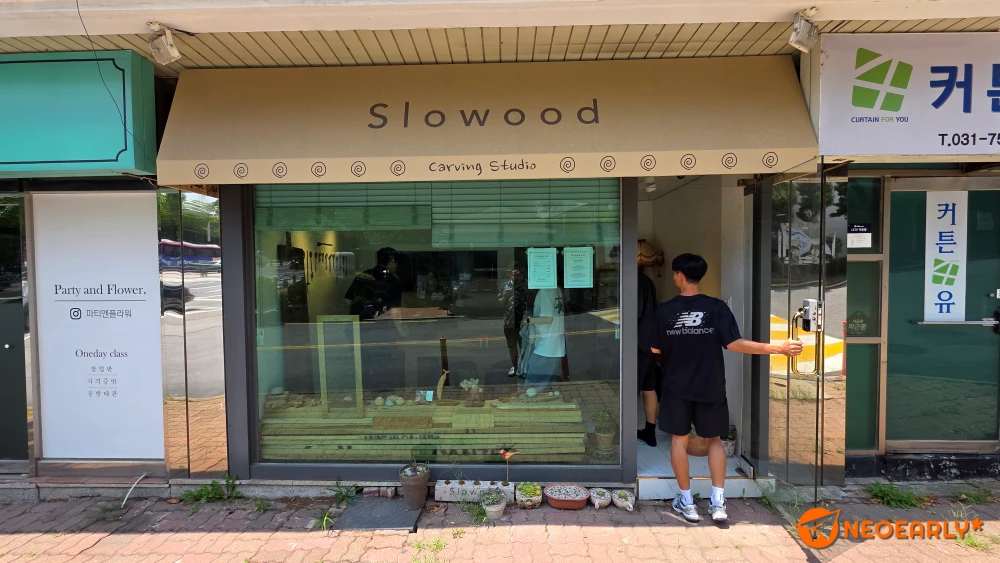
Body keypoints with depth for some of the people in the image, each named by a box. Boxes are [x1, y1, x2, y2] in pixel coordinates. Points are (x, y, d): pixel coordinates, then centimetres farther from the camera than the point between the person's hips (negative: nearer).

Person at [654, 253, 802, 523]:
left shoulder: (664, 310, -9)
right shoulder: (717, 307, -10)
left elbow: (656, 350, -3)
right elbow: (734, 344, -18)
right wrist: (777, 347, -14)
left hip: (677, 387, -1)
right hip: (710, 387, 1)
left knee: (679, 439, 12)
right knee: (714, 440, 17)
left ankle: (687, 502, 18)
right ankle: (718, 502, 13)